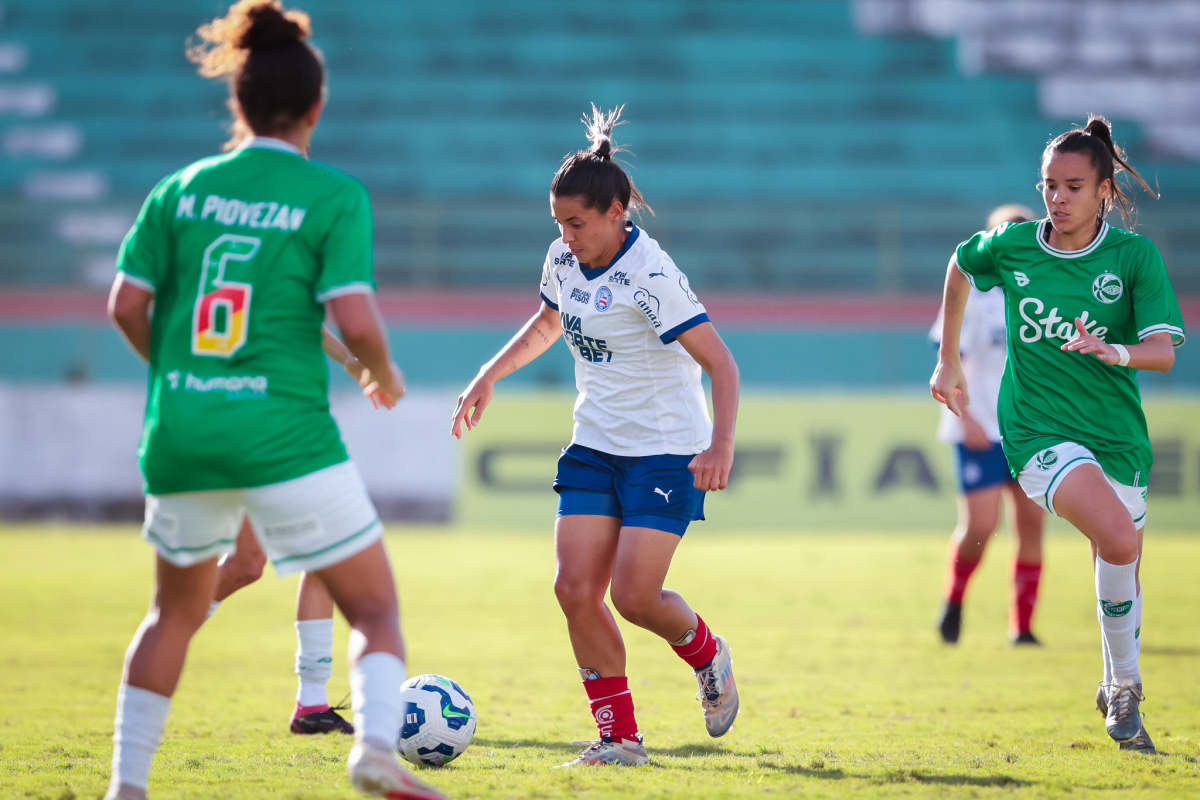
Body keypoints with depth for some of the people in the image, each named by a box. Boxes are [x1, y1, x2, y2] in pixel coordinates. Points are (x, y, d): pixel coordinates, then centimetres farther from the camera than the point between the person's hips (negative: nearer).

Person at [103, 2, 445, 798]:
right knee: (376, 607, 6)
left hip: (181, 434, 4)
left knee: (177, 608, 24)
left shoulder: (182, 188, 7)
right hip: (285, 432, -4)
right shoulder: (335, 195, -4)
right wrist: (384, 373, 7)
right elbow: (355, 320, -13)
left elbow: (126, 306, 5)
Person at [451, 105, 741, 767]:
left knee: (634, 596, -13)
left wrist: (721, 444, -37)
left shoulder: (650, 275, -21)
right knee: (576, 589, -7)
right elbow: (547, 324, 25)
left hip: (667, 452, -7)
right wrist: (489, 376, 17)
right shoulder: (563, 260, 1)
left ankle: (707, 653, 21)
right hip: (594, 446, 7)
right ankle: (619, 735, 3)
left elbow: (720, 365, -24)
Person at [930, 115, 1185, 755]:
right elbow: (959, 268, 22)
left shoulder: (1135, 255, -5)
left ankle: (1118, 693, 36)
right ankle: (1125, 682, -11)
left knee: (1120, 572, 10)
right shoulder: (1011, 245, -1)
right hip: (1038, 431, -2)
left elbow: (1164, 351, -12)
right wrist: (947, 361, 23)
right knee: (1118, 539, -27)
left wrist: (1113, 351, -33)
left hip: (1116, 433, 2)